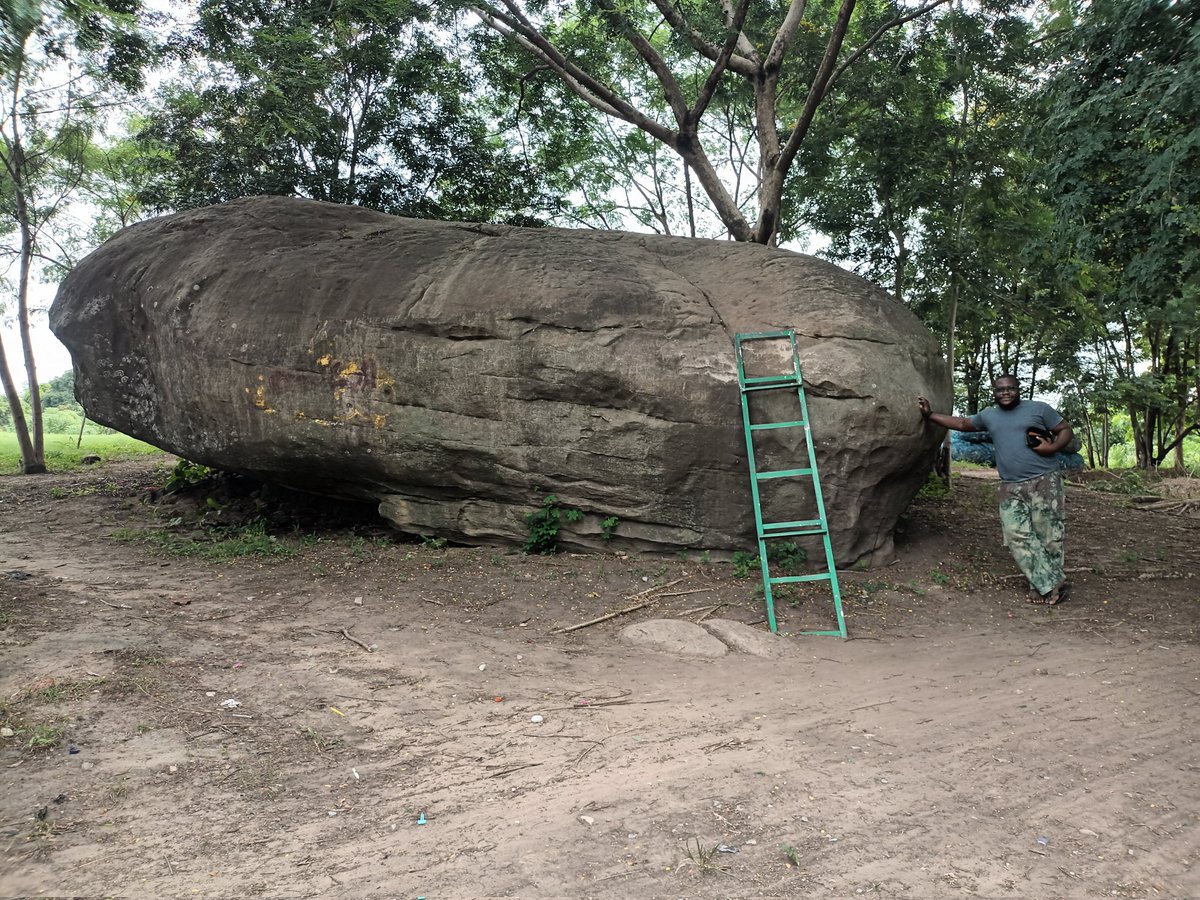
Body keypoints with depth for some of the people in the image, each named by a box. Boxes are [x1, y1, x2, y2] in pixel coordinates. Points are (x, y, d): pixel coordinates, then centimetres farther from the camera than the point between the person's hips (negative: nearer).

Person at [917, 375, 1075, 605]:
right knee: (1018, 537, -6)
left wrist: (1052, 448, -12)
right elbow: (961, 423, 25)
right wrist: (930, 415, 20)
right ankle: (1053, 584, 0)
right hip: (1011, 488, 4)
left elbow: (1066, 430, 7)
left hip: (1045, 482, -3)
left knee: (1048, 536, -3)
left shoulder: (1039, 408, 3)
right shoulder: (988, 415, 15)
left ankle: (1042, 586, 6)